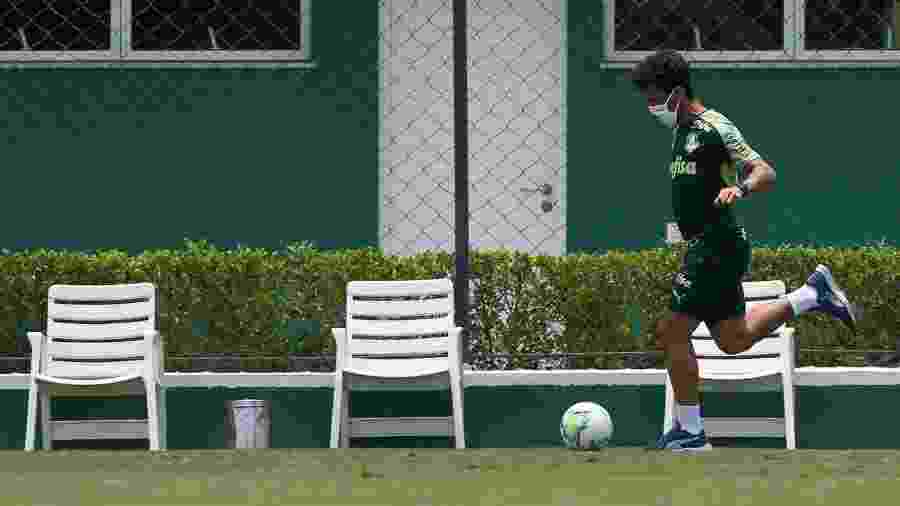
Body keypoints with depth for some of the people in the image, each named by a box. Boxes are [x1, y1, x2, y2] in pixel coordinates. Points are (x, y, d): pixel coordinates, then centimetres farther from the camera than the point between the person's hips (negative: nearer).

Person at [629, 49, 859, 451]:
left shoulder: (715, 128, -14)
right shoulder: (681, 131, 15)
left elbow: (765, 173, -19)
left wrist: (740, 188, -39)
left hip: (717, 246, -10)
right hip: (703, 246, 10)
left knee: (672, 331, -9)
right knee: (734, 339, 15)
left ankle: (689, 430, -2)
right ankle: (814, 294, 20)